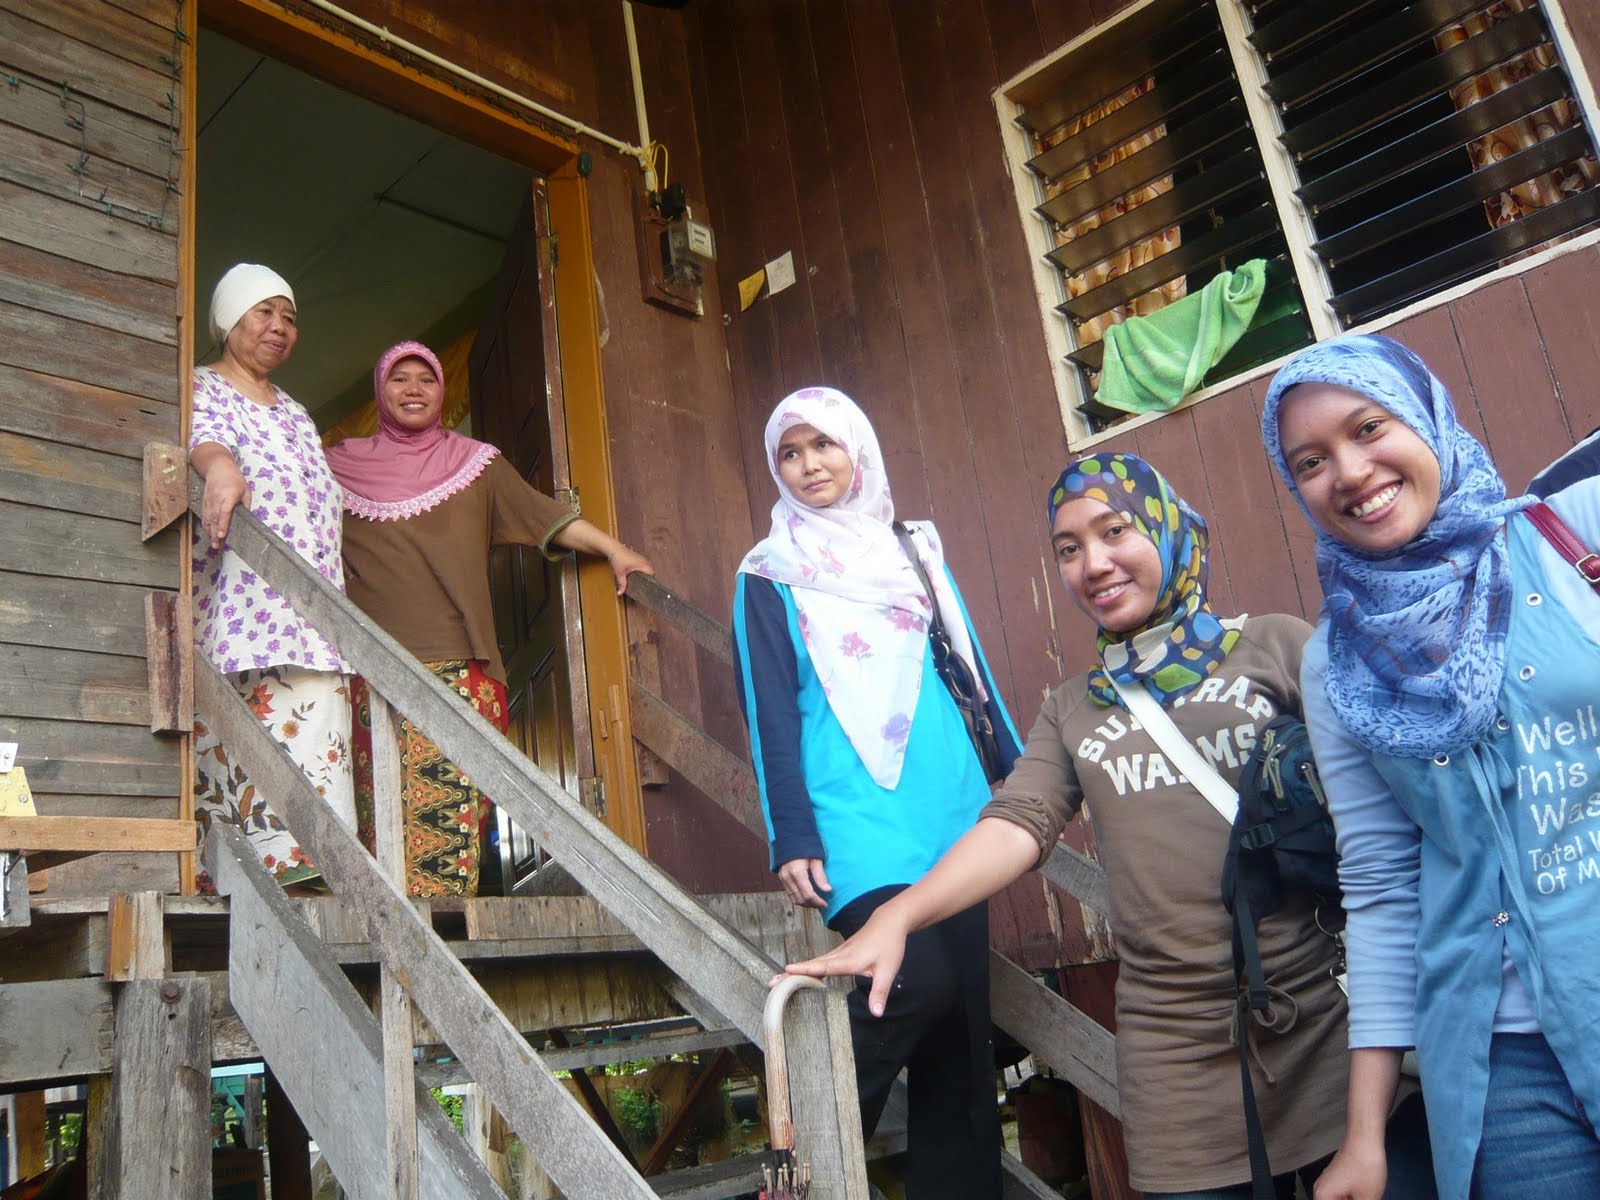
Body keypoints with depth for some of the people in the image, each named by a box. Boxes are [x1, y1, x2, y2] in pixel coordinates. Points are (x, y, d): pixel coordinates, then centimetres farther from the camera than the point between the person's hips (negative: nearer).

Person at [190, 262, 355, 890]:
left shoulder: (295, 415, 28)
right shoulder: (201, 387, 9)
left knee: (315, 737, -7)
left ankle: (302, 869, -9)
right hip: (240, 598, -6)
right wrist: (221, 466, -39)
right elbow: (202, 436, -15)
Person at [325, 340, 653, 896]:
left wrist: (614, 549, -4)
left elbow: (543, 514, 8)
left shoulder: (476, 463, 18)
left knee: (454, 812, -9)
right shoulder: (341, 467, 18)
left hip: (461, 667, 0)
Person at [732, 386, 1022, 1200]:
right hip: (856, 811, -5)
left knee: (963, 1005, 3)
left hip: (953, 805, 5)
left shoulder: (914, 551, 17)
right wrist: (791, 838, -8)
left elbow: (970, 672, 19)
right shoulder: (769, 575, 6)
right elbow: (770, 711, 0)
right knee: (917, 976, -22)